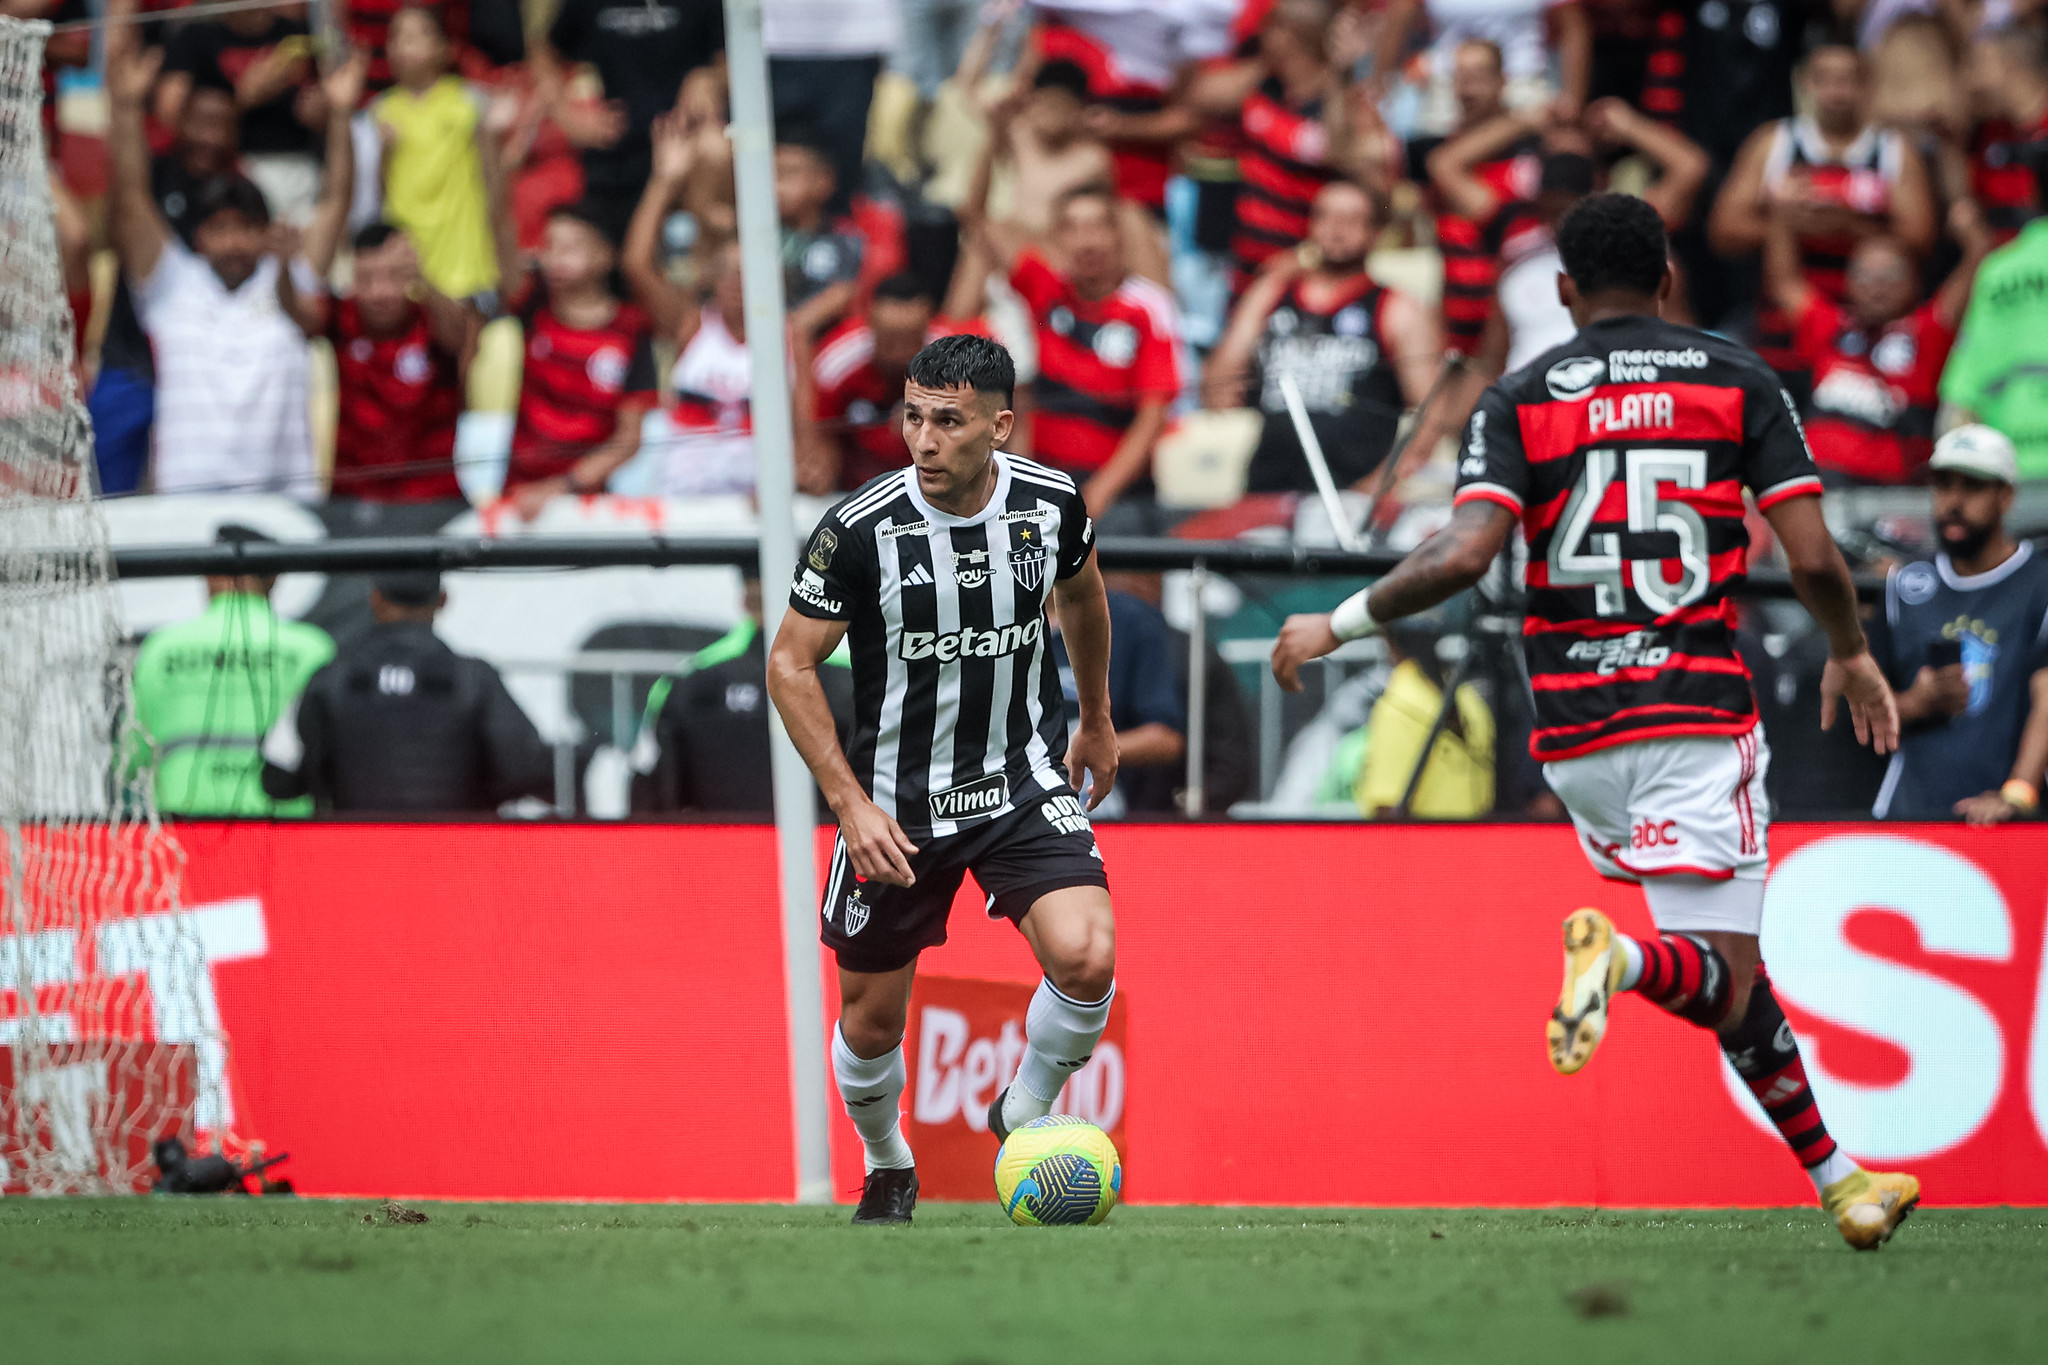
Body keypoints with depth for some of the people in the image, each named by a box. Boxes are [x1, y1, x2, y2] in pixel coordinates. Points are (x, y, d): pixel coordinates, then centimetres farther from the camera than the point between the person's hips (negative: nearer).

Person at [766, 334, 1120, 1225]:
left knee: (1087, 958, -22)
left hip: (1028, 784, 1)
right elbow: (790, 663, -9)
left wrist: (1096, 719, 25)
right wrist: (850, 802, -16)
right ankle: (887, 1170, 40)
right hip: (896, 806, -1)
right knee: (871, 1017, 8)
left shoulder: (1051, 502, -10)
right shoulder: (861, 529, -20)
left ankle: (1025, 1113, 7)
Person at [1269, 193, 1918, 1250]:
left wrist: (1339, 625, 1)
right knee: (1723, 982, -7)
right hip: (1696, 711, -3)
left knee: (1728, 975, 16)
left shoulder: (1518, 400, 4)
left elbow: (1464, 554, -12)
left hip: (1574, 729, 3)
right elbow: (1814, 560, -2)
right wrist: (1853, 656, 18)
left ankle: (1836, 1177, 16)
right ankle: (1623, 958, -40)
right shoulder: (1737, 381, 4)